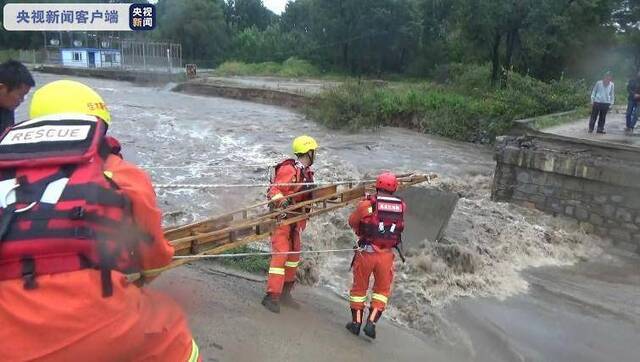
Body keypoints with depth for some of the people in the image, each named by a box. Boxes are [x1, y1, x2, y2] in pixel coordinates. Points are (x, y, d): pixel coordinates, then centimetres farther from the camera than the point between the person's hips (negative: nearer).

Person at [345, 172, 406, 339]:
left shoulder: (366, 204, -7)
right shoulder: (402, 206, -1)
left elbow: (352, 222, 4)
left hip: (366, 252, -1)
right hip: (386, 255, 1)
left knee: (359, 287, 18)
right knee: (382, 289, 20)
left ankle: (356, 322, 24)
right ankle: (371, 322, 12)